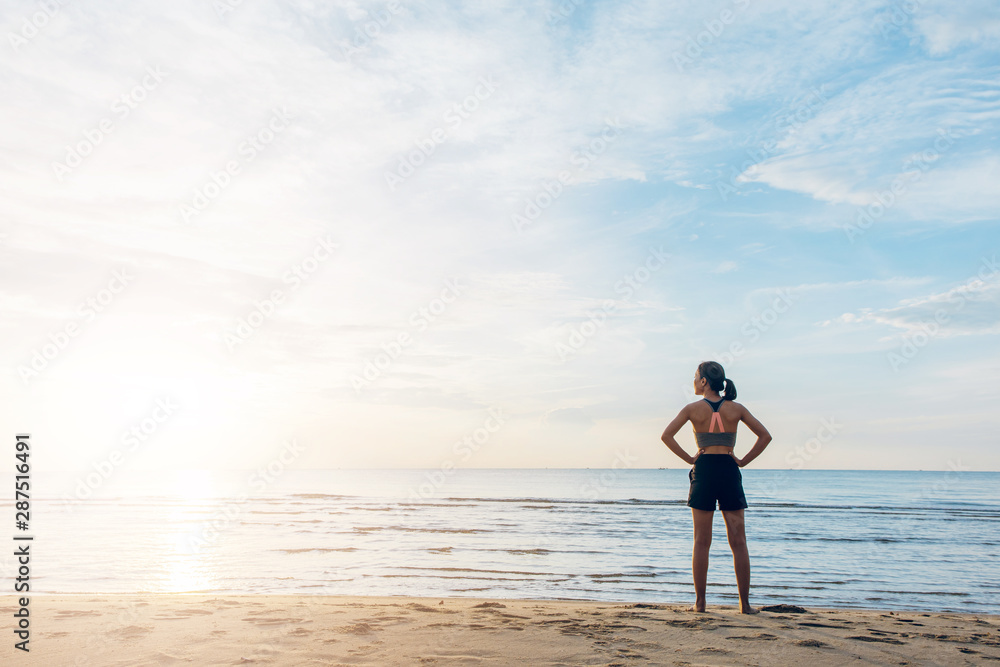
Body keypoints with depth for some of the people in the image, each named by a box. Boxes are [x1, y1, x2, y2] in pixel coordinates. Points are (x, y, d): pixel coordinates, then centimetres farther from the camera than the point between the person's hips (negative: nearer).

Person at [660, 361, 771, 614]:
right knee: (738, 542, 6)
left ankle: (700, 602, 7)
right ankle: (745, 603, 8)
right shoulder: (736, 408, 4)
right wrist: (743, 461, 4)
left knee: (702, 541, 4)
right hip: (729, 471, 1)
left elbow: (666, 436, -9)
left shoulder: (693, 408, -1)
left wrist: (689, 458, 0)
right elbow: (765, 435, 1)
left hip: (703, 470, -1)